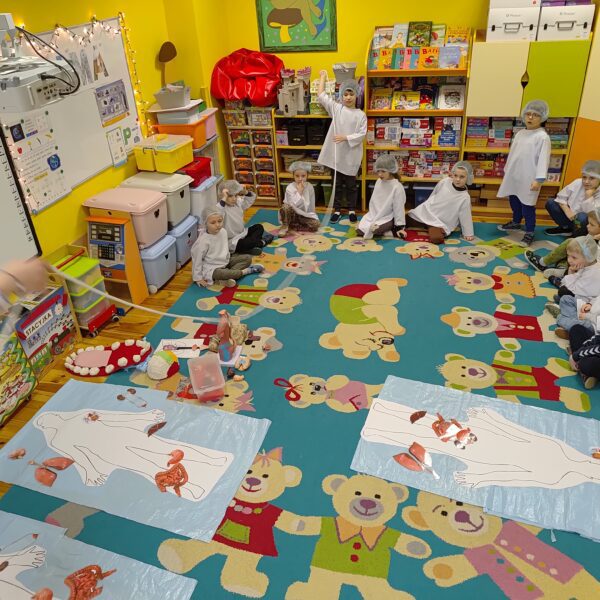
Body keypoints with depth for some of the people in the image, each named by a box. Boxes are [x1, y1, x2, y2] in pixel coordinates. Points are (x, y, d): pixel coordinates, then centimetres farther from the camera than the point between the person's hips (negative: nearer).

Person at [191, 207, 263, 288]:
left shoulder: (223, 231, -3)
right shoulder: (203, 241, -23)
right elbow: (197, 259, -17)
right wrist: (198, 278, -14)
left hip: (225, 262, 8)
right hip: (212, 268, -8)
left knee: (247, 258, 0)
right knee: (219, 274, -39)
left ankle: (224, 279, -19)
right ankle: (248, 270, -16)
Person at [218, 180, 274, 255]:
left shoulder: (238, 202, 3)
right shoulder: (222, 207, -23)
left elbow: (250, 200, 17)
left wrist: (246, 192, -4)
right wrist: (223, 199, -46)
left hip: (243, 233, 10)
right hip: (232, 241, -10)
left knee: (259, 227, 15)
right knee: (245, 244, -34)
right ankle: (262, 242, -3)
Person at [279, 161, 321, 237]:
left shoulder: (310, 187, -5)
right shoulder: (290, 188, -15)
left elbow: (311, 205, 2)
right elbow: (293, 205, -26)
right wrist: (299, 191, -28)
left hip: (305, 215, 4)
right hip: (293, 214, -3)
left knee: (316, 224, -24)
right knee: (285, 207, -36)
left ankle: (292, 226, -13)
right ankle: (285, 226, -10)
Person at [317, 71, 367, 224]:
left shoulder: (361, 115, -3)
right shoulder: (336, 108, 2)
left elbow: (362, 134, -7)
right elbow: (321, 96, 0)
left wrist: (346, 137, -18)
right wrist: (323, 77, 7)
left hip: (351, 155, -1)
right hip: (336, 154, 2)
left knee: (351, 184, 10)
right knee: (337, 183, 12)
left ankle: (352, 210, 24)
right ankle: (337, 210, 23)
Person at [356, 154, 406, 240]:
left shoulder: (397, 187, -17)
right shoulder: (378, 182, 3)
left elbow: (399, 208, -15)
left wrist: (400, 227, -13)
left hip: (387, 218, -6)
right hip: (373, 215, 6)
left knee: (376, 230, -32)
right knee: (360, 231, -8)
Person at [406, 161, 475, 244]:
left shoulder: (465, 198, -17)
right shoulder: (445, 181, -9)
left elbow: (465, 217, -8)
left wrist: (468, 234, -5)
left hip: (440, 222, -4)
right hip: (425, 212, 4)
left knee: (436, 238, -33)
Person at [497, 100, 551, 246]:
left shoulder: (542, 137, -13)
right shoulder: (520, 133, 10)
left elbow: (543, 159, -18)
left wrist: (539, 179, -24)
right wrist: (507, 171, 21)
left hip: (528, 179, -7)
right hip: (513, 176, 7)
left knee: (527, 205, -4)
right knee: (513, 200, 21)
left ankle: (530, 232, 8)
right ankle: (516, 222, 43)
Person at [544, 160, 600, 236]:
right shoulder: (578, 183, -7)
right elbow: (561, 196, 0)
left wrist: (589, 195, -33)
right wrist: (567, 211, -14)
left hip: (588, 226, -5)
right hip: (571, 218, 5)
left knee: (583, 217, -40)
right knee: (550, 203, -7)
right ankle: (567, 228, 5)